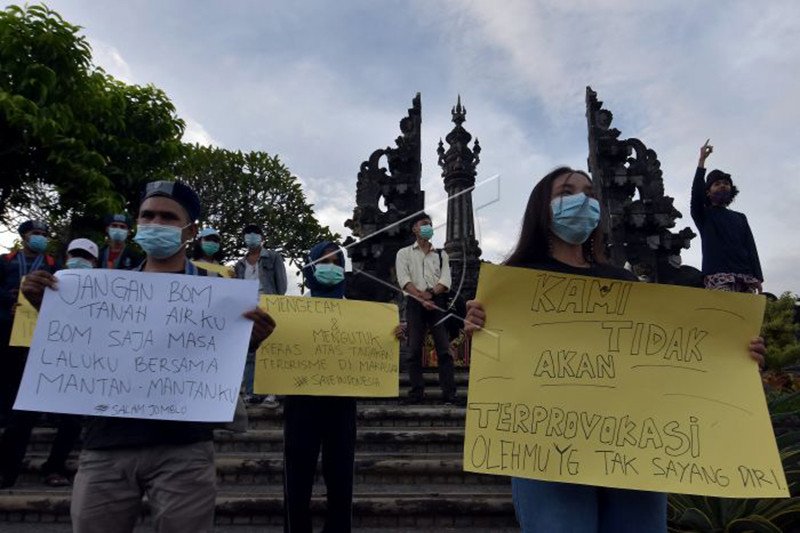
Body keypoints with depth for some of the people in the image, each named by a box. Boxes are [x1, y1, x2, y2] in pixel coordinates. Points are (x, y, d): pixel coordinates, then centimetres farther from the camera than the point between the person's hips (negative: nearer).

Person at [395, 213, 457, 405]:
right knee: (415, 349, -3)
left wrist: (430, 293, -12)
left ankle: (449, 392, -7)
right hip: (415, 302, -1)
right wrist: (422, 298, -14)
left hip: (438, 301, 1)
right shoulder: (404, 253, 13)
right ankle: (417, 391, 1)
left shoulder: (441, 254, 20)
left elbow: (446, 281, 6)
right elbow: (404, 281, -1)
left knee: (444, 348, -6)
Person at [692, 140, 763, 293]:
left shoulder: (740, 217, 26)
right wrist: (702, 160, -8)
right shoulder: (703, 214, 16)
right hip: (718, 274, -4)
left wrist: (757, 277, 2)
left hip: (745, 275, 4)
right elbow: (696, 192, -5)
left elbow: (751, 247, 16)